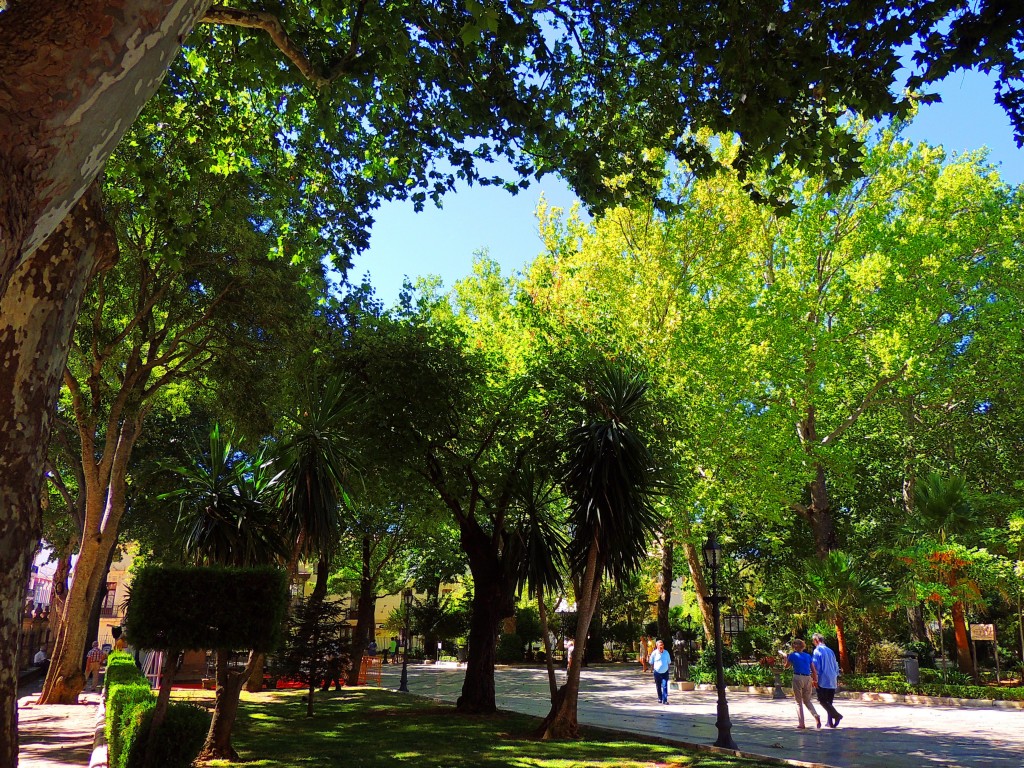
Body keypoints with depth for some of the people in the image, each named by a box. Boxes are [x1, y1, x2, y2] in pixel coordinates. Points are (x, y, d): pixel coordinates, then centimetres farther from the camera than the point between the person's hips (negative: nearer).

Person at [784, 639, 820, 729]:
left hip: (798, 678, -4)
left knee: (799, 702, 6)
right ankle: (816, 716, -6)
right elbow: (813, 670, 8)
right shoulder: (808, 656, 10)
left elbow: (786, 666, 15)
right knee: (807, 701, 18)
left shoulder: (793, 655, 0)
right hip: (808, 678, 4)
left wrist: (786, 658, 31)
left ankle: (801, 724, 2)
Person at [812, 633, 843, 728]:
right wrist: (837, 679, 24)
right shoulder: (830, 651, 13)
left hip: (823, 681, -7)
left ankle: (836, 715, -19)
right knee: (829, 701, 12)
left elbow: (816, 666, -12)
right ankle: (830, 722, 10)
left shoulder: (817, 650, -7)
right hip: (833, 681, 7)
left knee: (822, 700, -2)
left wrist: (815, 679, -7)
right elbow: (836, 666, 18)